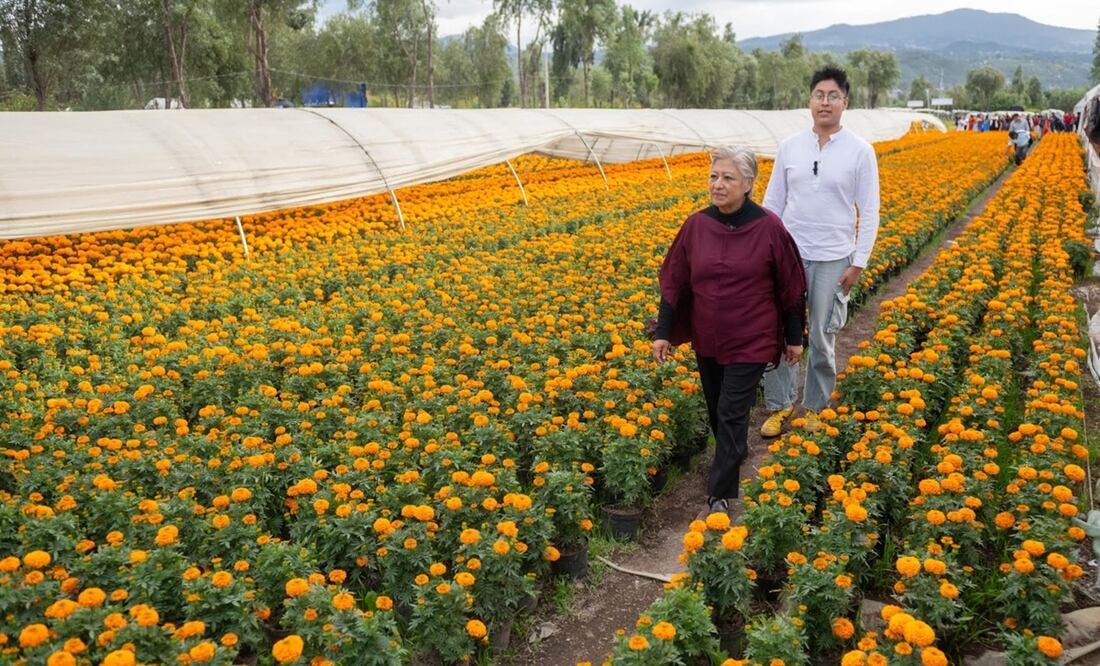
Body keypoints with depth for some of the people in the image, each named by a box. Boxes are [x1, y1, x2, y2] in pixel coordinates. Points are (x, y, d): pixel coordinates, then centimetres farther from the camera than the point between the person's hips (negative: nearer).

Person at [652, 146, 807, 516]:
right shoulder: (696, 226, -4)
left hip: (750, 342, -4)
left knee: (732, 414, -4)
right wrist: (663, 332, -1)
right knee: (716, 409, 18)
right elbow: (673, 281, 2)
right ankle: (736, 452, 45)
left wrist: (794, 338, 3)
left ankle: (720, 494, 4)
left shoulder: (769, 228, -12)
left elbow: (790, 287, -3)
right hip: (707, 340, 4)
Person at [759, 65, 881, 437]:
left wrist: (858, 263, -7)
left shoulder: (860, 152, -3)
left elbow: (869, 213, -2)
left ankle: (815, 407, 24)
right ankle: (779, 405, 18)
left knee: (822, 340, 6)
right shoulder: (789, 147, 3)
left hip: (833, 260, -2)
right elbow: (772, 204, 8)